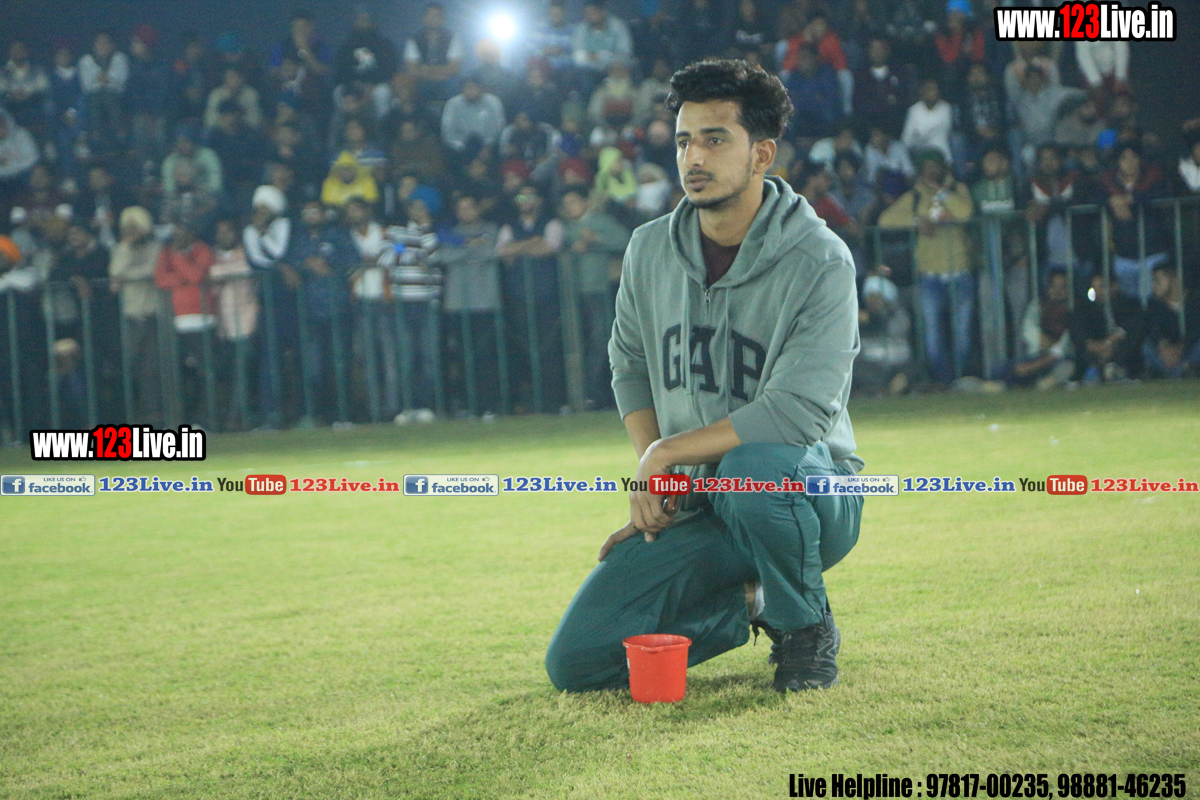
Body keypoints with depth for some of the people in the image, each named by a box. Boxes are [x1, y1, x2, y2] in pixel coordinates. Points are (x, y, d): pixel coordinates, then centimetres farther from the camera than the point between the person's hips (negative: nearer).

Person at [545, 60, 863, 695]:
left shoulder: (820, 262, -14)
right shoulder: (650, 251, 3)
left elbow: (797, 411, -24)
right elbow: (629, 365, 19)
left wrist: (665, 455, -18)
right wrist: (648, 475, 2)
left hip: (811, 498, -5)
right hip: (692, 513, 5)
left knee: (751, 470, -42)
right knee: (577, 663, -10)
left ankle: (807, 629, -11)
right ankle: (746, 606, 15)